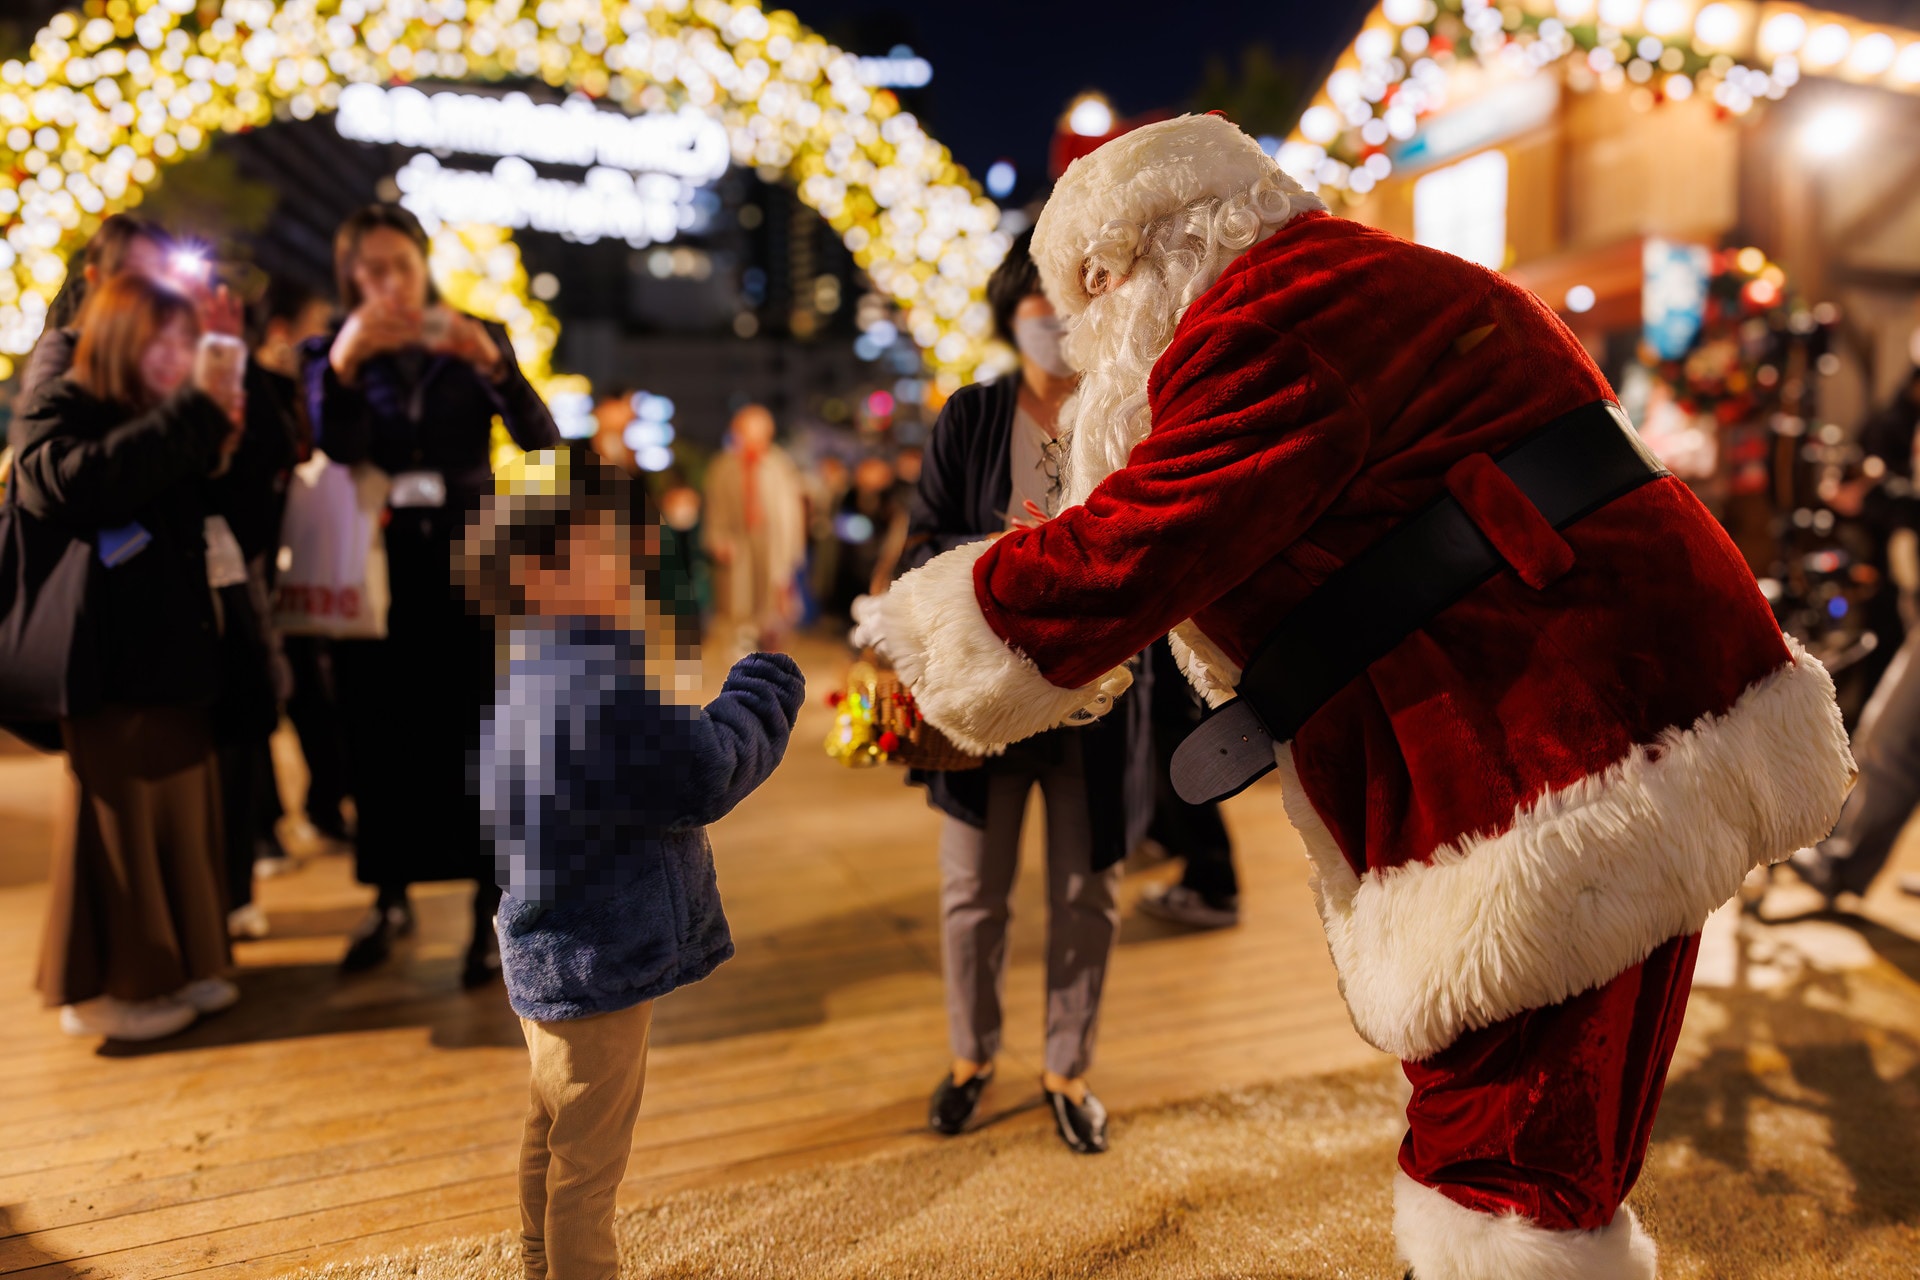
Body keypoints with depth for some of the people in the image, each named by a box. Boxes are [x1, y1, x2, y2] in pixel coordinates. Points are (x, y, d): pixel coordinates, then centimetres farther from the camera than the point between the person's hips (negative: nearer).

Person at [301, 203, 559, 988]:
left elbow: (541, 439, -10)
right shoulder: (330, 354, 6)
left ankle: (489, 913, 5)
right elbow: (335, 448, -12)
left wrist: (493, 364, -25)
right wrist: (345, 361, -27)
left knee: (477, 739, -4)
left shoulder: (475, 344, 4)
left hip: (468, 569, -1)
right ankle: (390, 899, 23)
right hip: (376, 575, 1)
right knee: (380, 739, 5)